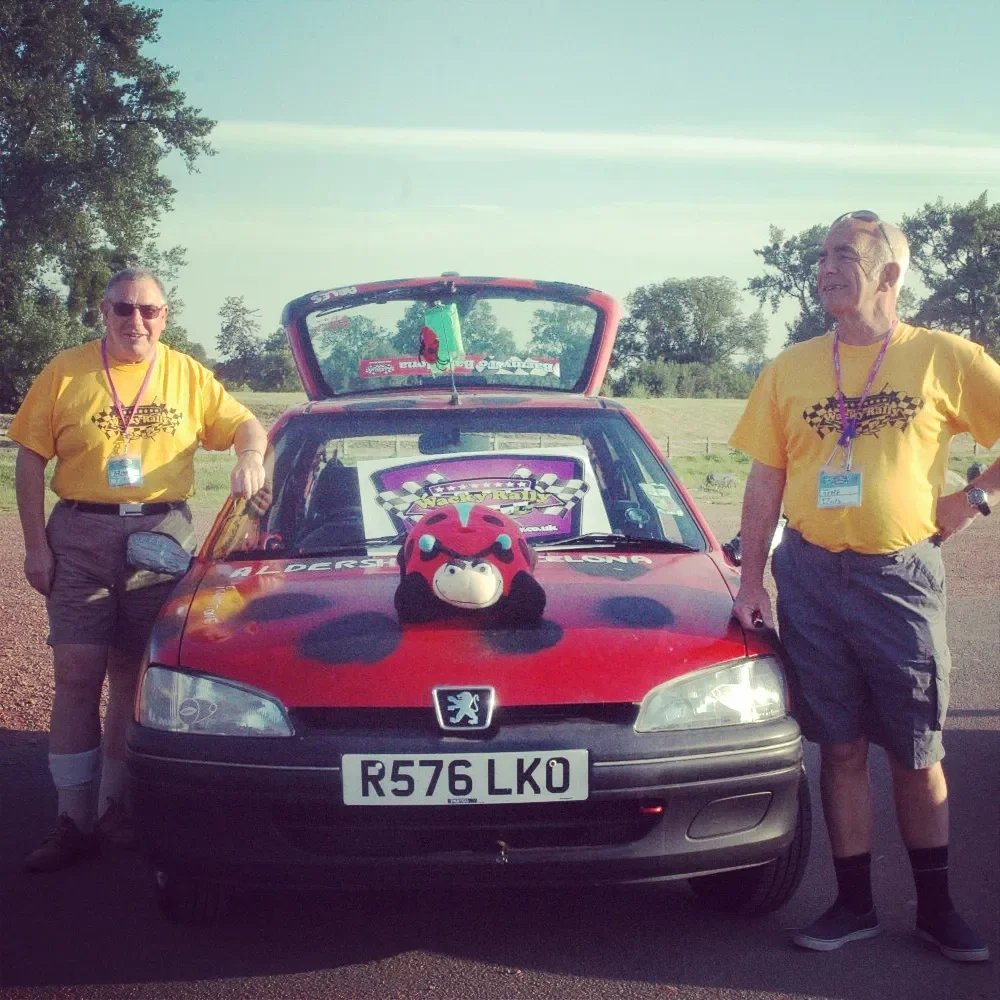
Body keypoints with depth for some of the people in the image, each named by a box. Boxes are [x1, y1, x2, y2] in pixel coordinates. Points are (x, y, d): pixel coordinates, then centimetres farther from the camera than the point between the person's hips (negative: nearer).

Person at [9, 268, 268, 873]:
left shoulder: (188, 376, 8)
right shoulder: (67, 373, 2)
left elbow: (245, 425, 13)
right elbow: (30, 462, 1)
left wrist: (251, 458, -11)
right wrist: (35, 545, -5)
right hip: (80, 537, -1)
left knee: (133, 678, 8)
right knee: (77, 679, -3)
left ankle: (116, 808, 19)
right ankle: (73, 821, 3)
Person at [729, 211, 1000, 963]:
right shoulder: (790, 370, 5)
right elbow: (765, 483, 7)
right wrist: (752, 583, 3)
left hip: (899, 578, -2)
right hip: (811, 576, 2)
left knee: (917, 754, 8)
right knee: (842, 750, 8)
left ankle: (936, 908, 23)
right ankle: (855, 905, 21)